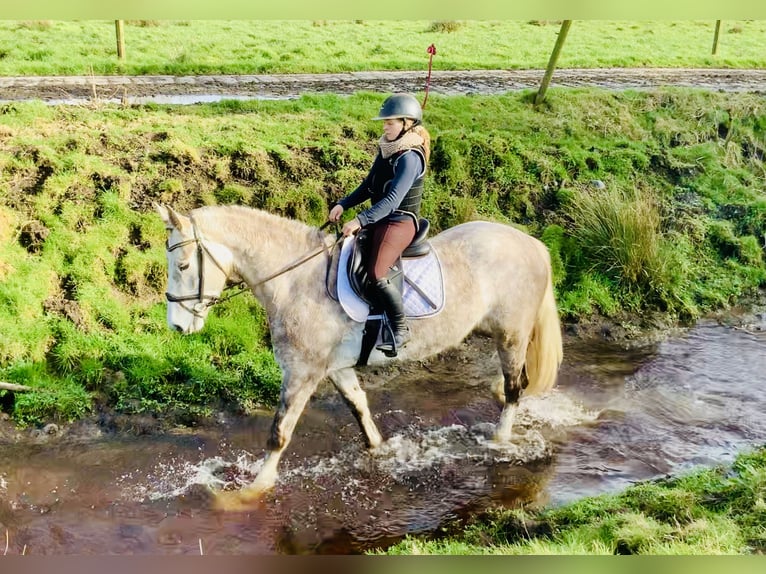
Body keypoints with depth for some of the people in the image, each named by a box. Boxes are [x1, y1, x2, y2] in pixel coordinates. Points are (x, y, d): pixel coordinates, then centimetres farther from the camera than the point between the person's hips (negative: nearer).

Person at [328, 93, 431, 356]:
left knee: (376, 274, -24)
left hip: (400, 221, -10)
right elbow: (368, 186, 17)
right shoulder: (386, 150, 10)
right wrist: (343, 204, 3)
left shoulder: (410, 157, -17)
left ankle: (400, 329, -7)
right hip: (380, 220, 10)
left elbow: (392, 200, -25)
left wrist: (360, 220, -31)